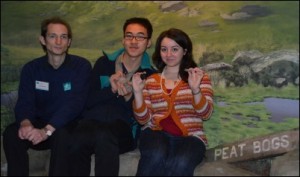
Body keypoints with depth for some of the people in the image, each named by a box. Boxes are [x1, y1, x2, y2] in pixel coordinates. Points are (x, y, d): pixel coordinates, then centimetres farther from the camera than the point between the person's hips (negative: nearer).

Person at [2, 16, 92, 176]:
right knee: (11, 133, -26)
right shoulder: (31, 68, 3)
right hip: (40, 123, 3)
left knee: (61, 135, -36)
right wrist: (26, 123, -32)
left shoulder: (81, 66, -9)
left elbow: (74, 103, -20)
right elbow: (24, 102, -7)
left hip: (69, 126, -3)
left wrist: (47, 130, -33)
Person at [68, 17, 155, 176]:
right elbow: (88, 101, 2)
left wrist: (128, 96, -17)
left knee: (104, 135, -38)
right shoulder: (104, 63, 10)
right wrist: (112, 89, -15)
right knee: (80, 140, -35)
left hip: (123, 127, -1)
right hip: (93, 120, 1)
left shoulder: (151, 75, 7)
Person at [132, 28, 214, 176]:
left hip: (190, 136, -1)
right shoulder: (151, 80, 15)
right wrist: (138, 92, -7)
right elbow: (143, 119, 8)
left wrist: (195, 89, -19)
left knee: (181, 164, -35)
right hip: (156, 132, 1)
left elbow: (205, 114, -2)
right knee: (156, 156, -34)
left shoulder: (200, 77, 10)